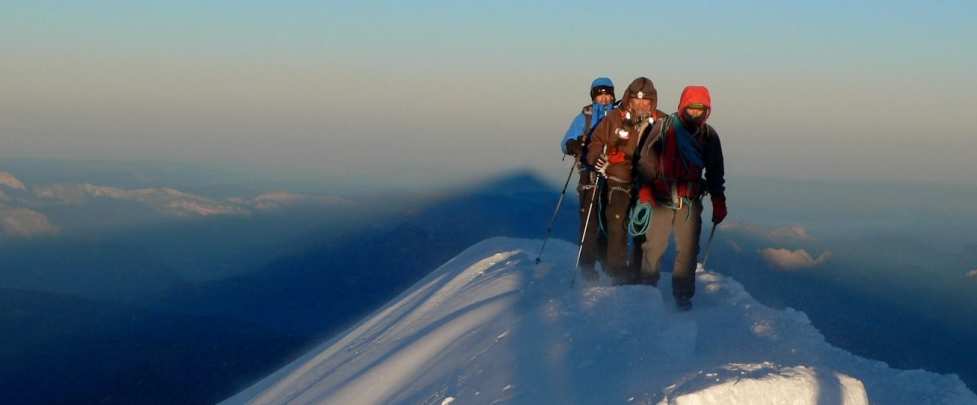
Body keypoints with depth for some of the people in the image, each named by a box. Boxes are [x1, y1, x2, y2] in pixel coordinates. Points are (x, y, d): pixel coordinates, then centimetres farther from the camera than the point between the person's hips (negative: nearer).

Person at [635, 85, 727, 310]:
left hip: (691, 202, 2)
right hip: (661, 199, -2)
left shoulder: (709, 136, 7)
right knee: (654, 246, 1)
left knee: (688, 249, 0)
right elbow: (646, 159, -1)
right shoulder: (663, 127, -2)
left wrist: (719, 202, 11)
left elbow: (715, 172, 14)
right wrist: (646, 189, -11)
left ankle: (683, 295, 11)